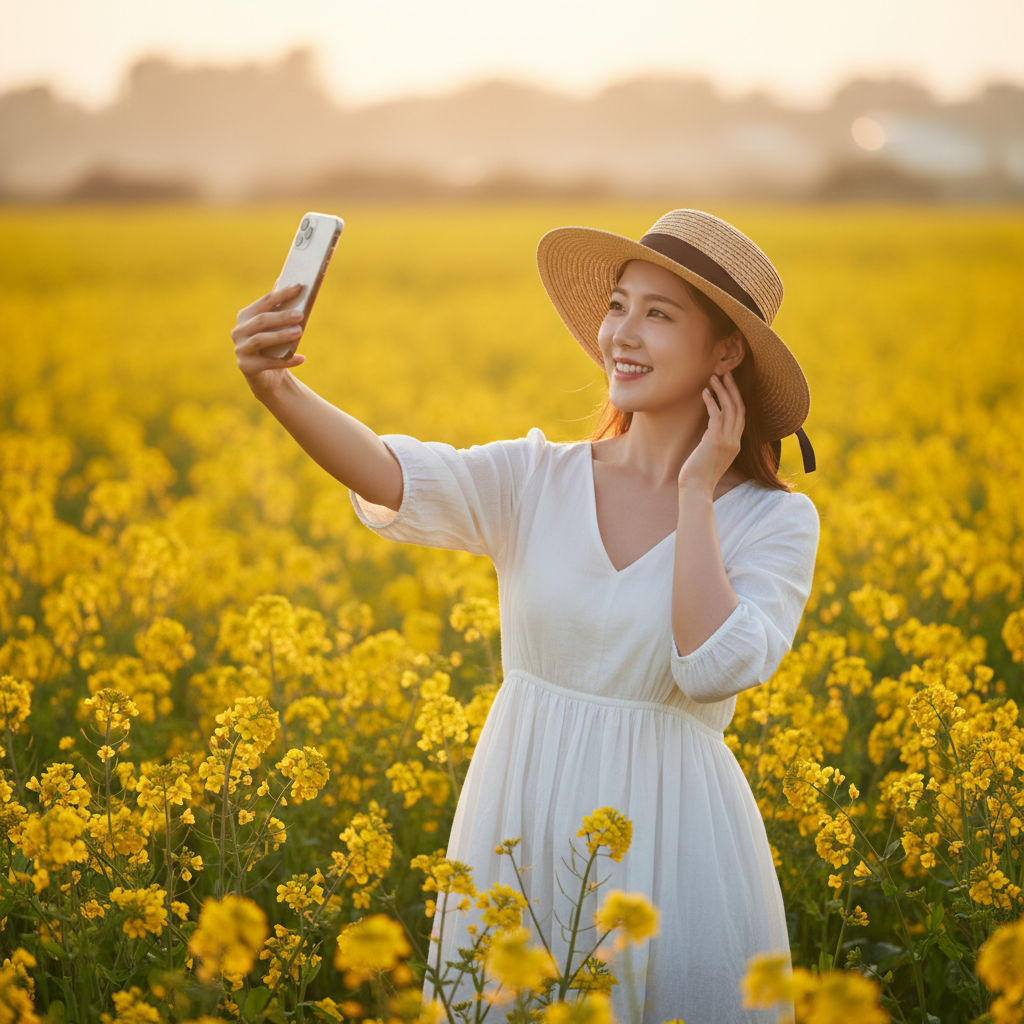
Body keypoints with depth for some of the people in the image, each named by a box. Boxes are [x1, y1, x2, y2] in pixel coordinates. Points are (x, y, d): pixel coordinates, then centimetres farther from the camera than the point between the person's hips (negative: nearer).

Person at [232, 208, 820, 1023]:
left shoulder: (775, 521, -4)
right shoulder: (532, 481, -1)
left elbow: (717, 668, -19)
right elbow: (399, 476, -19)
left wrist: (695, 494, -13)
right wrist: (278, 388, -36)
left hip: (668, 838, -2)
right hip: (521, 823, 2)